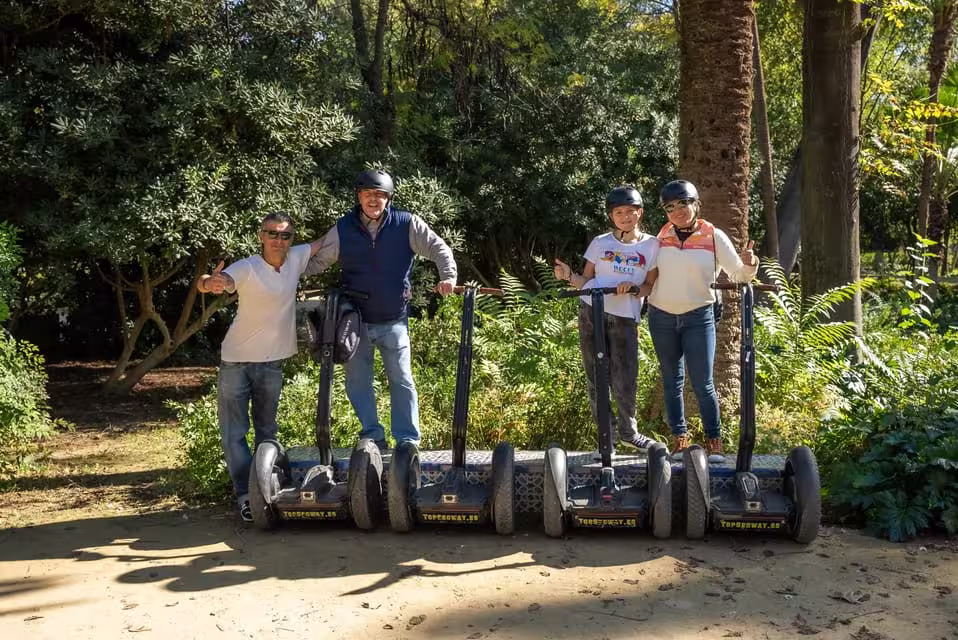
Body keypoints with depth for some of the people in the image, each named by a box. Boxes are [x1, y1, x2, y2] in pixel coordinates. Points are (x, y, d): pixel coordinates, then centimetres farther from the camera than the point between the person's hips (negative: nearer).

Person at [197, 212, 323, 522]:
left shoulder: (297, 259, -5)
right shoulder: (247, 268, -20)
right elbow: (204, 283, -36)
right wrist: (210, 282, -59)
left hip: (273, 362, 4)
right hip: (236, 361, -4)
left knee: (267, 430, 15)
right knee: (234, 432, -1)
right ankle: (245, 494, 7)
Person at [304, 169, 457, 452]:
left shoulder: (407, 224, -6)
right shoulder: (343, 229, -1)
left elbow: (439, 248, -1)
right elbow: (317, 260, 6)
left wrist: (448, 276, -16)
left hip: (394, 321, -2)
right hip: (355, 320, 2)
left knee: (401, 380, 2)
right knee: (357, 381, 7)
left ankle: (408, 440, 10)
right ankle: (373, 435, 19)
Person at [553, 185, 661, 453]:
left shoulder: (651, 245, 5)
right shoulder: (600, 243, 7)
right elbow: (586, 281, 9)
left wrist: (634, 286, -13)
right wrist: (568, 276, -10)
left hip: (625, 318, -1)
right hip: (591, 312, 1)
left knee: (625, 380, -2)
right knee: (597, 377, 4)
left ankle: (628, 432, 17)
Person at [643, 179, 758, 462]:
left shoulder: (713, 236, -6)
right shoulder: (663, 236, 2)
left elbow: (738, 273, -8)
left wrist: (749, 264, -28)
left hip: (698, 317, -3)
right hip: (661, 317, 3)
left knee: (703, 383, -6)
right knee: (672, 381, 10)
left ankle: (714, 442, 6)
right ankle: (679, 439, 20)